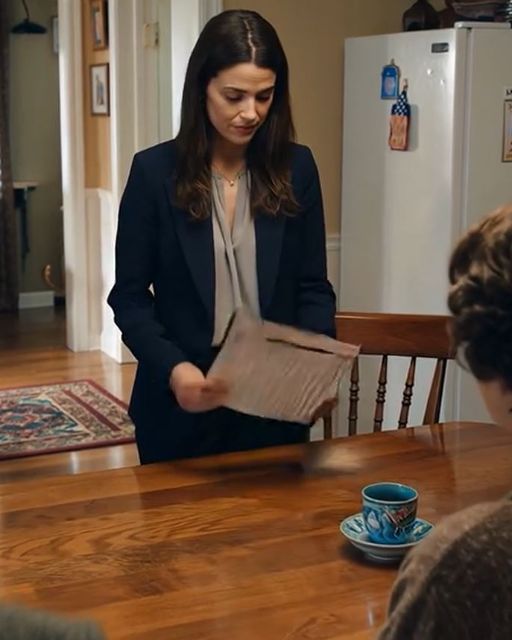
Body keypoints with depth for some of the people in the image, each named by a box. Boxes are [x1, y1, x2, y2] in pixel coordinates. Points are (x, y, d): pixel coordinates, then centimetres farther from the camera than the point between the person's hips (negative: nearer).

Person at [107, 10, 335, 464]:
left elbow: (313, 286, 3)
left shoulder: (296, 168, 0)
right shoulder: (155, 171, -6)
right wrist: (172, 368, -21)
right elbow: (129, 296, -5)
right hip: (180, 401, -1)